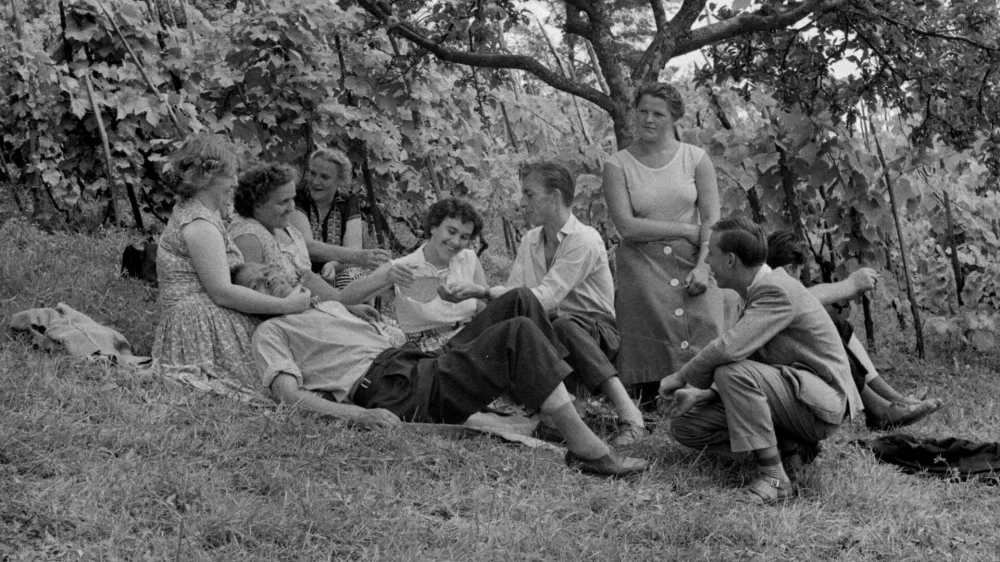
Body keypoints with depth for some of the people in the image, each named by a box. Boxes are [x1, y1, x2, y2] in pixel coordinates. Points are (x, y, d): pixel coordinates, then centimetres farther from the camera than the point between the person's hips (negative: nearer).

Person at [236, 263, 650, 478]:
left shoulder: (327, 307, 33)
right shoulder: (270, 333, 9)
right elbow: (289, 394, -9)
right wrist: (358, 415, -25)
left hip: (423, 364, 9)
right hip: (395, 393, -8)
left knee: (519, 302, -2)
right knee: (518, 332, -22)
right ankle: (586, 449, -25)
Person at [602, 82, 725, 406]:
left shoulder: (695, 158, 9)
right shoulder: (618, 165, 5)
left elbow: (712, 219, 2)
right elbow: (626, 226, -5)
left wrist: (703, 266, -13)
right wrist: (685, 229, -7)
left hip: (691, 267, 1)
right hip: (643, 271, -1)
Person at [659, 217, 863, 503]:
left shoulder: (777, 292, -20)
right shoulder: (760, 289, 13)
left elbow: (729, 349, -32)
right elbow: (739, 355, 16)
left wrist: (680, 377, -16)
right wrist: (700, 394, 2)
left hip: (820, 403, -10)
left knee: (733, 373, -32)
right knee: (685, 425, 1)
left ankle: (774, 478, -24)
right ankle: (791, 445, 2)